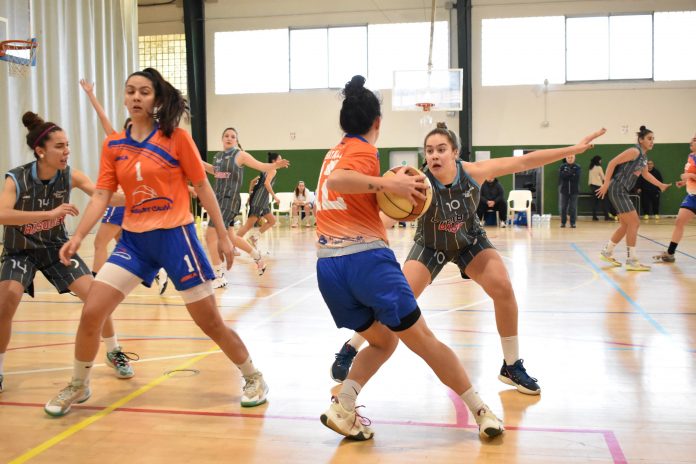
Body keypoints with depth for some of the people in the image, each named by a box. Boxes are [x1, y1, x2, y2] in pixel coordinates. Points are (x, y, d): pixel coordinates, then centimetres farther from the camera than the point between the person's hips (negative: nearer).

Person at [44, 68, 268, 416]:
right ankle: (78, 386, 23)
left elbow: (202, 186, -1)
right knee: (90, 314, -3)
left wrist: (222, 235, -1)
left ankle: (253, 378, 23)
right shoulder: (113, 145, 5)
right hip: (133, 240, 4)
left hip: (176, 237, -4)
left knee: (210, 322, 1)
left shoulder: (176, 138, -6)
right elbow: (101, 195, 5)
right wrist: (78, 236, -8)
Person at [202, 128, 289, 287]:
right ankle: (258, 258, 39)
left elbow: (262, 166, -15)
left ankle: (219, 277, -1)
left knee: (211, 236, -11)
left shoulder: (240, 155, -9)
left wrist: (275, 165, -33)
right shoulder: (218, 156, 11)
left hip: (230, 201, -8)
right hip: (218, 199, 8)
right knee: (230, 237, 18)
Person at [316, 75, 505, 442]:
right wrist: (388, 183, -26)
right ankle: (482, 412, 11)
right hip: (366, 257, -7)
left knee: (382, 341, 21)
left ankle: (343, 408, 3)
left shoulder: (335, 153, 22)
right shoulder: (363, 151, -1)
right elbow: (336, 181, -22)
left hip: (327, 264, 7)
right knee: (422, 339, 3)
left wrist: (387, 189, 16)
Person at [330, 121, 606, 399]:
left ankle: (512, 367, 5)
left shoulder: (473, 172, -27)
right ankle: (350, 349, 10)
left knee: (503, 288, -14)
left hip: (469, 240, 2)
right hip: (430, 245, -2)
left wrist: (573, 149, -20)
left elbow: (524, 161, -22)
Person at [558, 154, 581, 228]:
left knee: (573, 207, -1)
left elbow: (576, 177, -10)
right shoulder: (562, 166, 5)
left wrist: (567, 174, -11)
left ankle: (573, 223, 6)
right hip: (564, 189, 1)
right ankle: (563, 222, 11)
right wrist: (572, 175, -12)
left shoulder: (577, 167, 3)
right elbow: (561, 175, -8)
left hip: (574, 190, -1)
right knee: (563, 207, 2)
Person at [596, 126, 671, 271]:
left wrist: (660, 185, 30)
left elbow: (646, 174, 31)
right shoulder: (634, 151, -14)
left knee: (626, 225, 17)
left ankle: (607, 252, 29)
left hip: (622, 191, 10)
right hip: (617, 189, -10)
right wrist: (606, 183, -24)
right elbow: (612, 163, -20)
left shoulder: (644, 156, 14)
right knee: (634, 223, -8)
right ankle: (631, 261, -4)